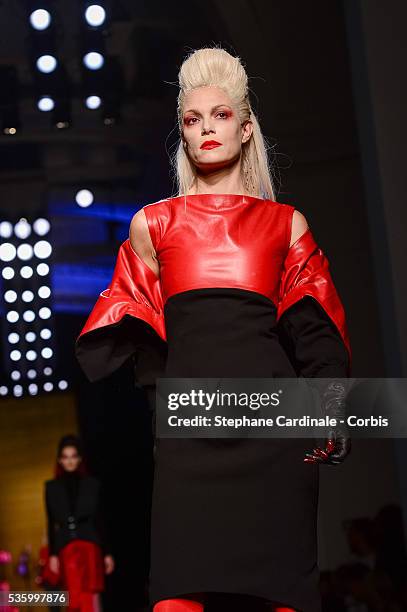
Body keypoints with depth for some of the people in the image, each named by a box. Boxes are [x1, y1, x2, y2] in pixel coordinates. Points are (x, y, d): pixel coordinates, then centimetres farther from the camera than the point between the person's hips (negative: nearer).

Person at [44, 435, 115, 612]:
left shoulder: (92, 484, 6)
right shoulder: (52, 487, 10)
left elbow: (100, 520, 7)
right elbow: (51, 523, 10)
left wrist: (107, 553, 5)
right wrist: (52, 554, 4)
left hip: (90, 545, -1)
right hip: (66, 549, 1)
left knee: (90, 597, -11)